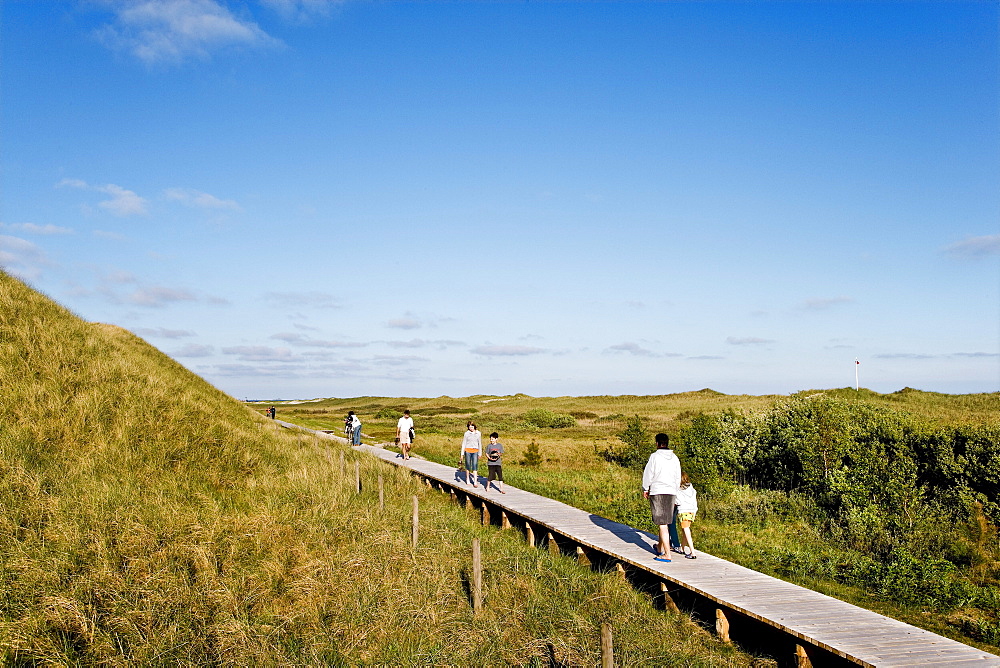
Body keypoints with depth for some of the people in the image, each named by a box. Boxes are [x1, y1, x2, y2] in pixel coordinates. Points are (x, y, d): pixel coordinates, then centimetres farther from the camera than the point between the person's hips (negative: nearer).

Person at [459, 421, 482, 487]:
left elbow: (480, 443, 13)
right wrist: (462, 453, -1)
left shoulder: (478, 433, 5)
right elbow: (464, 443, 3)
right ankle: (467, 478, 25)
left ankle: (475, 482, -9)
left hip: (475, 451, 1)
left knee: (475, 466, -6)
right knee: (468, 465, 6)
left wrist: (480, 453, 14)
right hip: (468, 450, 0)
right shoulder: (466, 434, 0)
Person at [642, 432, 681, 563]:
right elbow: (678, 477, 15)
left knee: (662, 524, -5)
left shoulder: (655, 456, -8)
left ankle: (667, 554, -6)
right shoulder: (674, 458, 8)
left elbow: (648, 474, -4)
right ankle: (659, 547, 32)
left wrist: (645, 489, 10)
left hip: (657, 492, -6)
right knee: (665, 522, 18)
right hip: (671, 493, 6)